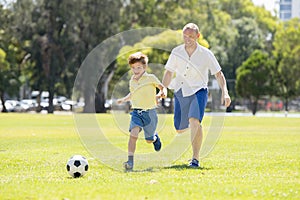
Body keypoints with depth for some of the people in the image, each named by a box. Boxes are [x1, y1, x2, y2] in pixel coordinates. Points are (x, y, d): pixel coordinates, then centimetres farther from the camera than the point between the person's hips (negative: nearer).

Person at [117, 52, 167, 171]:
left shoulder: (151, 78, -6)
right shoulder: (132, 81, 8)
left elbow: (162, 87, 5)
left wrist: (162, 94, -15)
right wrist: (124, 99, 15)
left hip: (149, 112, -2)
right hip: (136, 112, 2)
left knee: (149, 140, 7)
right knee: (133, 134, -21)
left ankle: (155, 137, 46)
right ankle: (130, 161, -21)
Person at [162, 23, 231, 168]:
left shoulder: (206, 54, -10)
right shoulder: (176, 52, -4)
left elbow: (218, 74, -5)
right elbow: (168, 73, 7)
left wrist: (225, 93, -16)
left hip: (198, 92, -3)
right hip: (180, 92, 3)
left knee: (194, 121, -27)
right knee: (179, 129, 7)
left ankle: (195, 158, -22)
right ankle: (192, 125, 46)